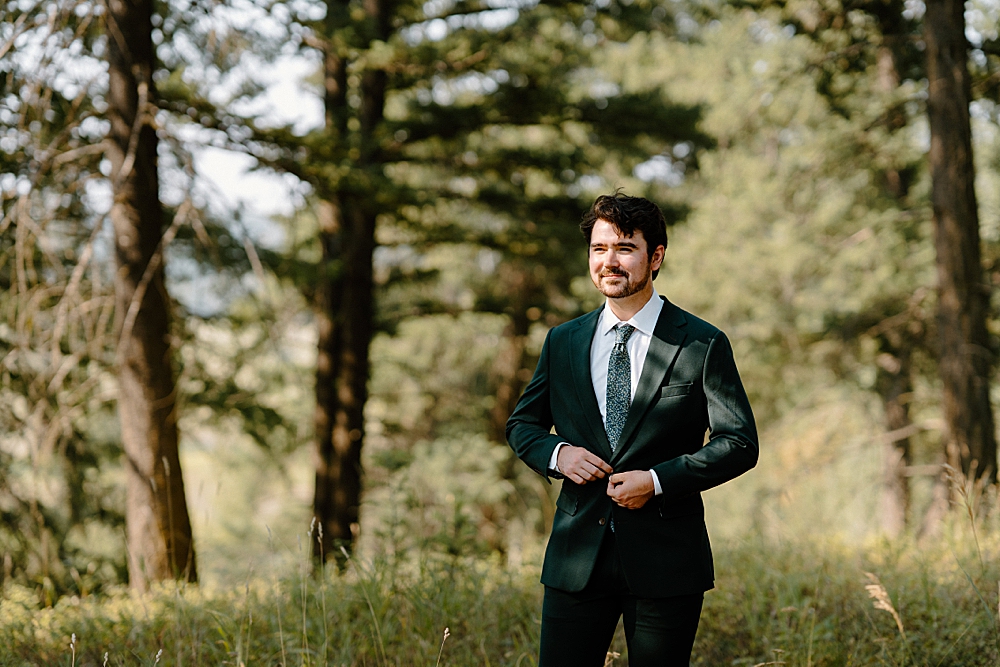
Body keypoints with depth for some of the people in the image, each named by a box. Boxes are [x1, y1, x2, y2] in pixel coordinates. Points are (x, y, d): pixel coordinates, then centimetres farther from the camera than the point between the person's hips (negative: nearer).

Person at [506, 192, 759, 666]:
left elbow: (740, 442, -4)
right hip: (577, 556, 3)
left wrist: (658, 480, -15)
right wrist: (556, 453, -4)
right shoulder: (562, 342, 9)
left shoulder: (703, 345, -2)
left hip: (665, 561, -2)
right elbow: (522, 424, 19)